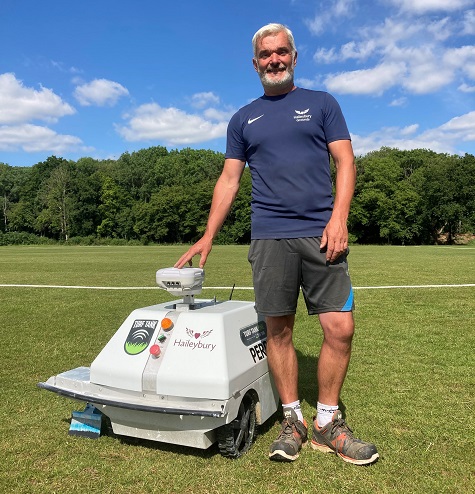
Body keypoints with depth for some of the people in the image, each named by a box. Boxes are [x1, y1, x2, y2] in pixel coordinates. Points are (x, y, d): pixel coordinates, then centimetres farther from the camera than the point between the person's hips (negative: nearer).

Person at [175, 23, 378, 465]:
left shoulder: (321, 104, 14)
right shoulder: (243, 119, 17)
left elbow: (345, 163, 6)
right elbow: (229, 180, 13)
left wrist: (338, 218, -10)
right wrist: (208, 235, 5)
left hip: (321, 233, 0)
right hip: (269, 238, 1)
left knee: (340, 328, -4)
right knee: (278, 330, 2)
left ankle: (327, 423, 15)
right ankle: (292, 421, 19)